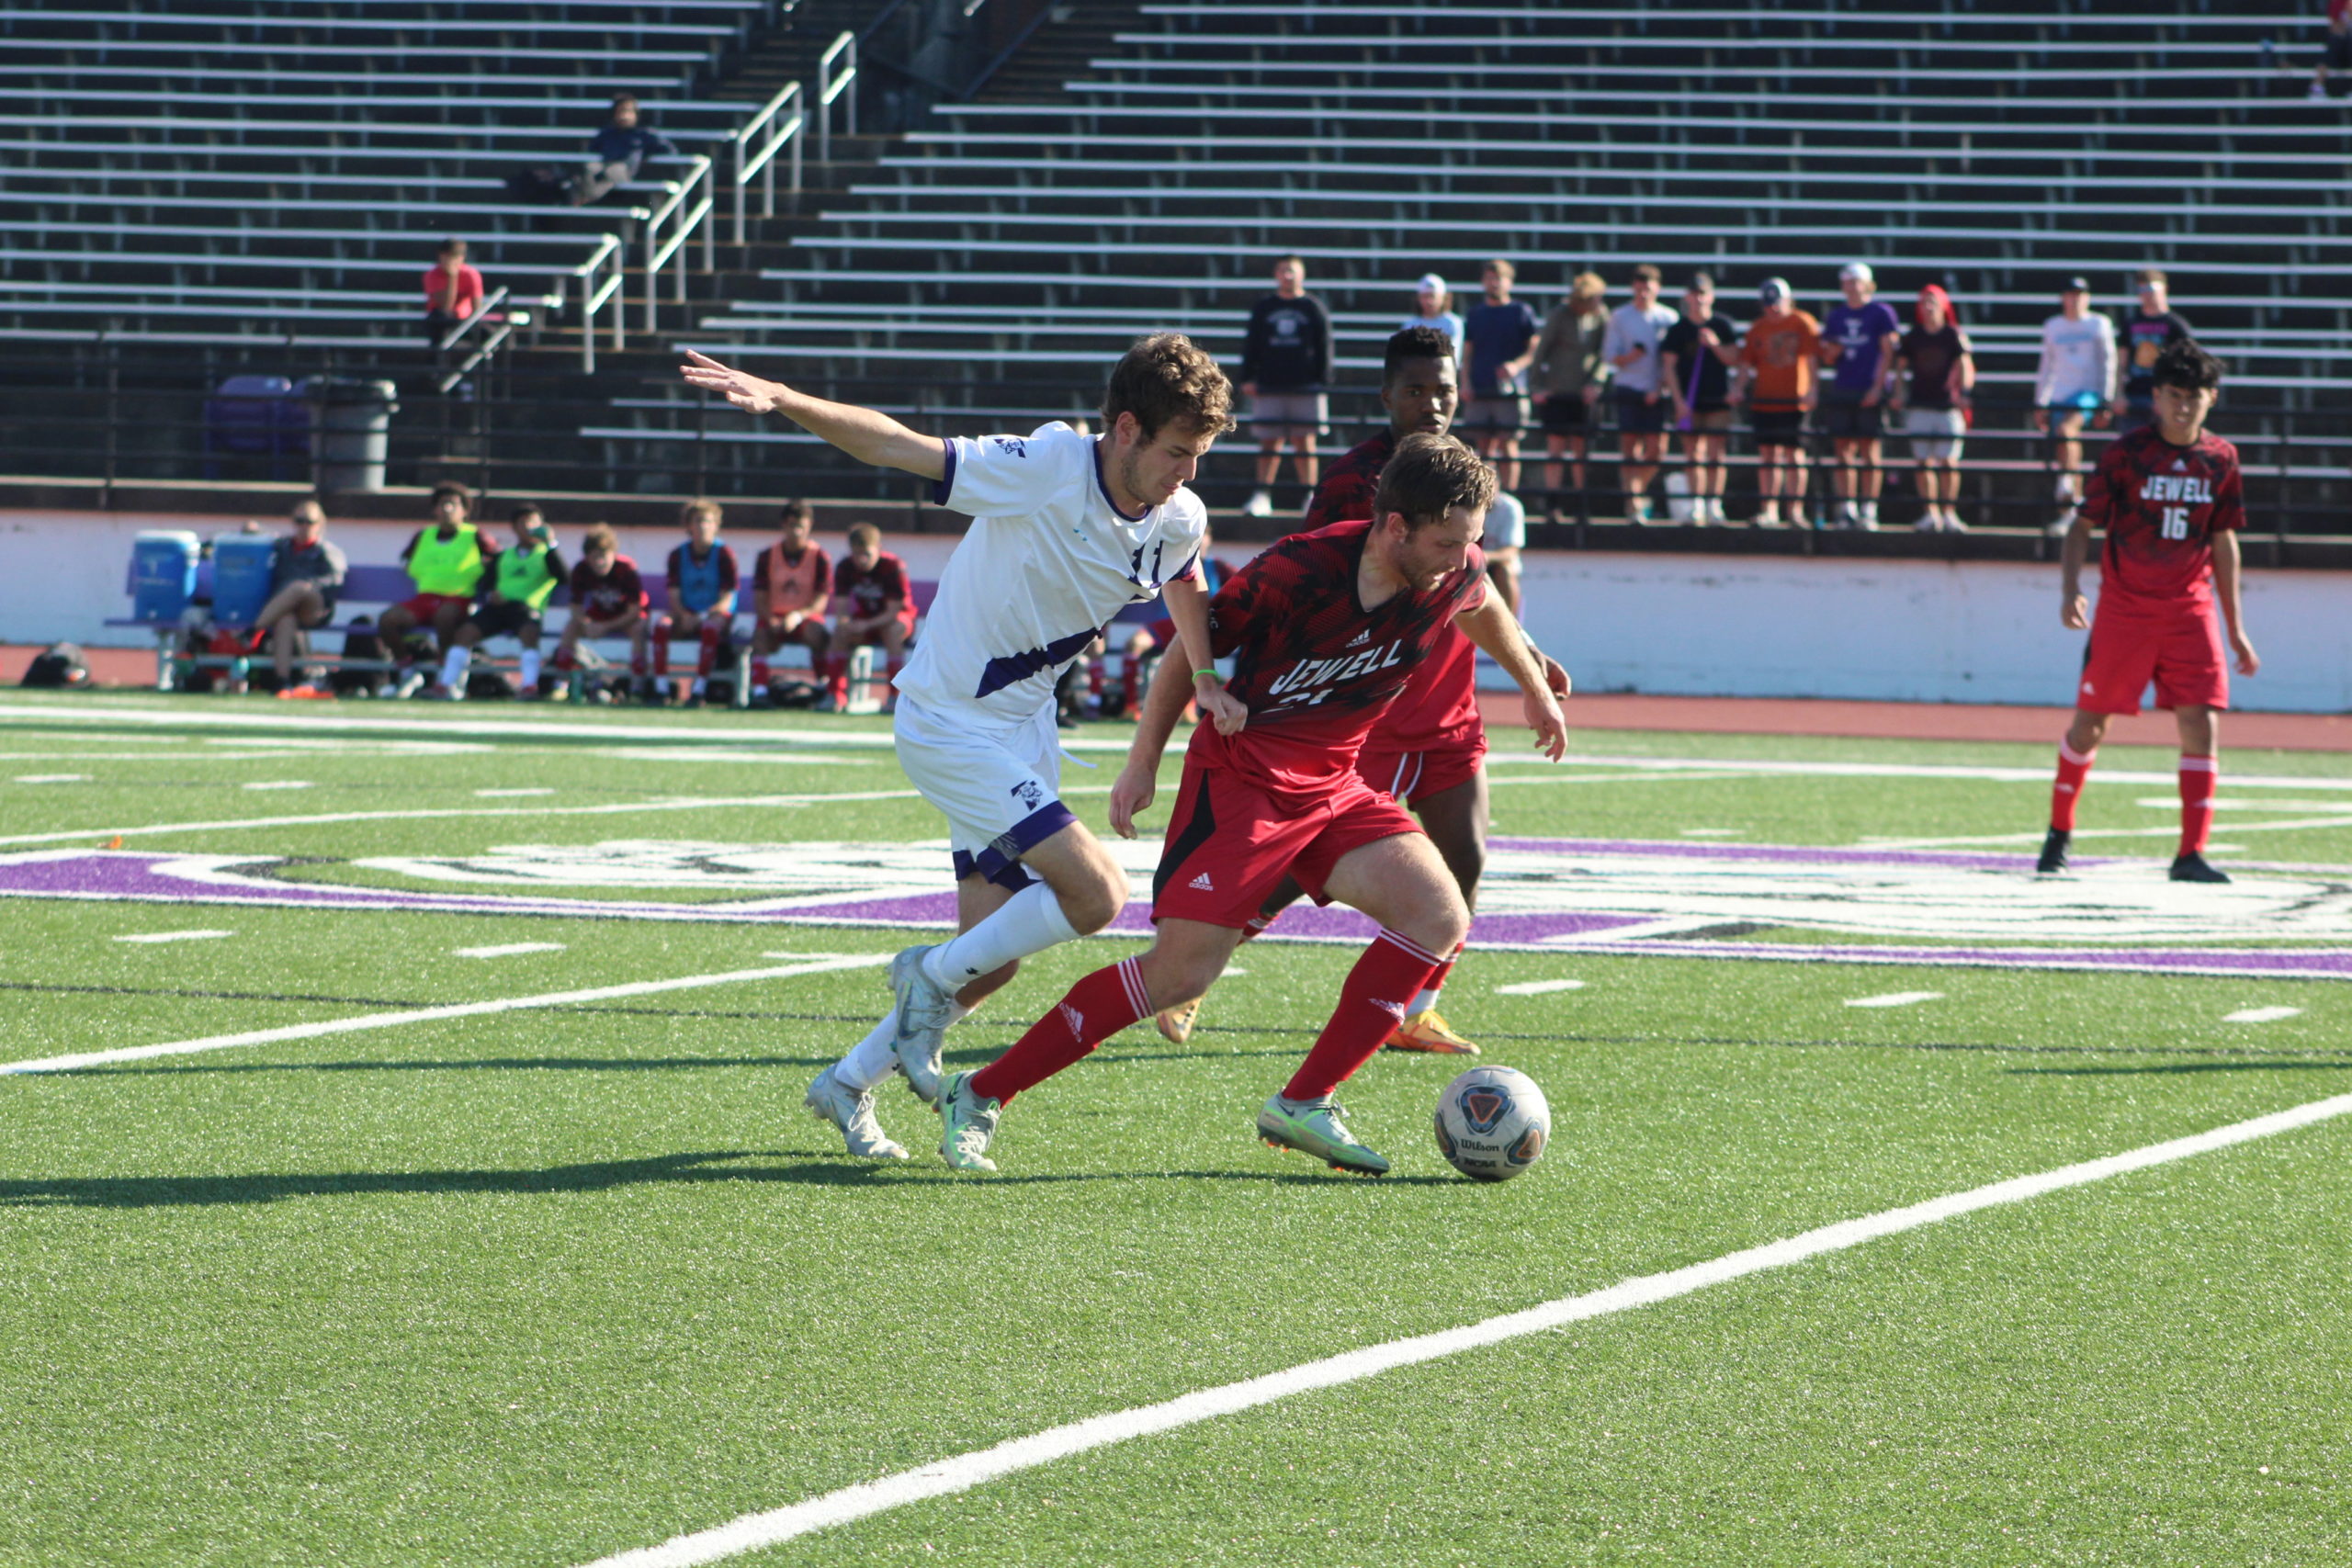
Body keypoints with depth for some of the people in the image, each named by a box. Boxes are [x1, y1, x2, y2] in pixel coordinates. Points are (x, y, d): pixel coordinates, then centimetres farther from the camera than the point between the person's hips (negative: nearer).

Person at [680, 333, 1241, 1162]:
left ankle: (849, 1084, 27)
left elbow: (1184, 579, 20)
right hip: (950, 722, -8)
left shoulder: (1179, 520, -5)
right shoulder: (1046, 471, -26)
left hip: (1025, 722, 8)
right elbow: (895, 446, -27)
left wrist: (1205, 678, 5)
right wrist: (781, 400, -39)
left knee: (993, 959, 8)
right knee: (1096, 892, -18)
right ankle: (932, 979, 5)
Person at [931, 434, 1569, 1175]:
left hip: (1332, 784, 7)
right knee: (1180, 972, -13)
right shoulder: (1299, 572, -24)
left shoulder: (1454, 573, -8)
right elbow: (1196, 645, -9)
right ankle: (979, 1096, -3)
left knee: (1439, 919, -12)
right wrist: (1143, 763, -5)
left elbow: (1482, 608, 19)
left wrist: (1535, 688, 34)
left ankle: (1303, 1105, -4)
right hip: (1242, 775, -7)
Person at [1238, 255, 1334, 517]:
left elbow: (1324, 348, 5)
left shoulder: (1314, 308, 7)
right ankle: (1262, 495, 0)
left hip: (1305, 387, -2)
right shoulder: (1263, 309, 12)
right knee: (1269, 443, 1)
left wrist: (1322, 381, -4)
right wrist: (1248, 379, 0)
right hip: (1269, 386, 2)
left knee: (1304, 442, -1)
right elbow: (1250, 347, 11)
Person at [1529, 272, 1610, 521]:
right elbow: (1540, 349, -4)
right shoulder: (1559, 315, -8)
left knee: (1581, 449, 5)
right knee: (1556, 447, -5)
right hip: (1557, 391, -3)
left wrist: (1595, 383, -6)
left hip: (1583, 394, 3)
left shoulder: (1600, 315, 2)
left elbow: (1605, 354, 7)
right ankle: (1553, 507, -4)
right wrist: (1536, 386, -7)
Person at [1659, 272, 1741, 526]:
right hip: (1689, 401, 0)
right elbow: (1669, 366, 2)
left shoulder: (1722, 325, 6)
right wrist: (1679, 400, -6)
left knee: (1715, 454, -5)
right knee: (1694, 454, 2)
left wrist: (1715, 345, -14)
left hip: (1718, 400, 0)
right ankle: (1696, 505, 6)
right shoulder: (1678, 329, 4)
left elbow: (1734, 359, 5)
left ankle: (1714, 505, -4)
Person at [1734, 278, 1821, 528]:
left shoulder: (1803, 324, -1)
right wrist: (1740, 386, -8)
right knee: (1768, 454, 4)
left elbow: (1811, 359, -9)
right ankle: (1769, 510, 8)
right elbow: (1747, 362, 9)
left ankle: (1795, 510, 4)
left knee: (1794, 454, -1)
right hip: (1764, 401, 4)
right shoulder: (1758, 329, 11)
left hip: (1795, 402, -4)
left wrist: (1810, 389, -20)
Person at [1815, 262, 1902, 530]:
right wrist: (1830, 353, -4)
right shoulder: (1835, 315, 15)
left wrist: (1878, 387, -13)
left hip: (1870, 391, -5)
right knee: (1842, 450, 3)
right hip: (1840, 390, 5)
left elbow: (1888, 352, -5)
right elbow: (1827, 357, 20)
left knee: (1869, 448, -5)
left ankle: (1868, 510, -3)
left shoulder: (1882, 312, 0)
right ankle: (1846, 510, 7)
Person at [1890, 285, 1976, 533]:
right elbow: (1900, 367, 15)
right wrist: (1900, 394, 2)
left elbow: (1965, 366, -6)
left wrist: (1963, 393, -21)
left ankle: (1949, 513, 1)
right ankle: (1930, 513, 6)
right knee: (1924, 462, 1)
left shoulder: (1954, 335, 0)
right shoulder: (1912, 337, 9)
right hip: (1919, 405, 3)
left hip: (1948, 404, -3)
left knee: (1949, 462, -5)